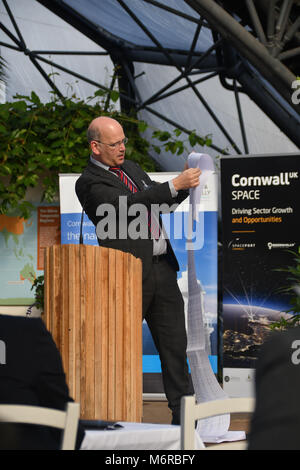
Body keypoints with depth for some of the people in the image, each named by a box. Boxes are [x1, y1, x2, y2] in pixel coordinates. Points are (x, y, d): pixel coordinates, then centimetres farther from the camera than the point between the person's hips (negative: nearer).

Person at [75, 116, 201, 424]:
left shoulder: (131, 168, 18)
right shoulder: (89, 182, -8)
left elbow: (161, 203, 26)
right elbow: (128, 205, -22)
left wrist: (187, 183, 7)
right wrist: (175, 185, -25)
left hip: (162, 266, 7)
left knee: (174, 341, 4)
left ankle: (183, 410, 8)